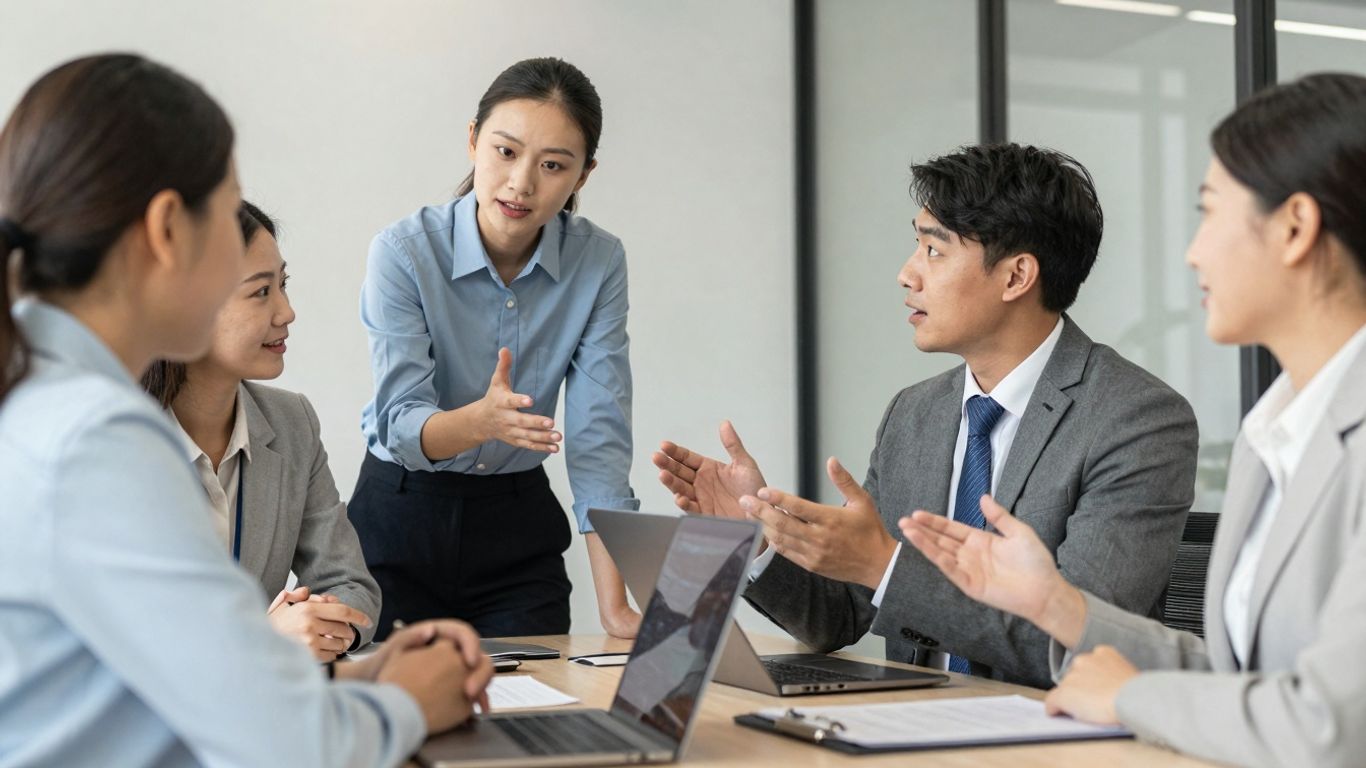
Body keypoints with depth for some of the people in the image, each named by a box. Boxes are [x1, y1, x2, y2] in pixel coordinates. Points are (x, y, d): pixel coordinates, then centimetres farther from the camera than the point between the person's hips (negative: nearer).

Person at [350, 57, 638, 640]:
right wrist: (481, 421, -46)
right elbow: (401, 426, -22)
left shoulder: (599, 262, -11)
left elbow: (599, 439, -14)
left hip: (520, 526, 2)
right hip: (401, 519, -2)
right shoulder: (404, 251, -17)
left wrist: (614, 606, -22)